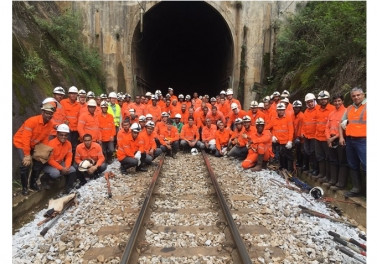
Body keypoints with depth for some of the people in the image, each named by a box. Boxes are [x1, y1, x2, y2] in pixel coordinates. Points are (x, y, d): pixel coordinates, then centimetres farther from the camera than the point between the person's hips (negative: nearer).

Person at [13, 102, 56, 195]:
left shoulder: (50, 124, -11)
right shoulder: (32, 121, -31)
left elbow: (45, 138, -3)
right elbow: (25, 139, -32)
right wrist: (27, 155, -31)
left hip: (33, 145, 6)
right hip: (21, 143, -6)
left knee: (39, 162, 2)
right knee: (26, 163, -21)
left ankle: (33, 183, 24)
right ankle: (24, 187, -1)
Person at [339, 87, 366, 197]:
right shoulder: (349, 108, 16)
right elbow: (342, 123, 20)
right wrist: (341, 137, 10)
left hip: (363, 141, -6)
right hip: (349, 141, 6)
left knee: (365, 166, -10)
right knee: (353, 166, 12)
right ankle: (356, 189, 22)